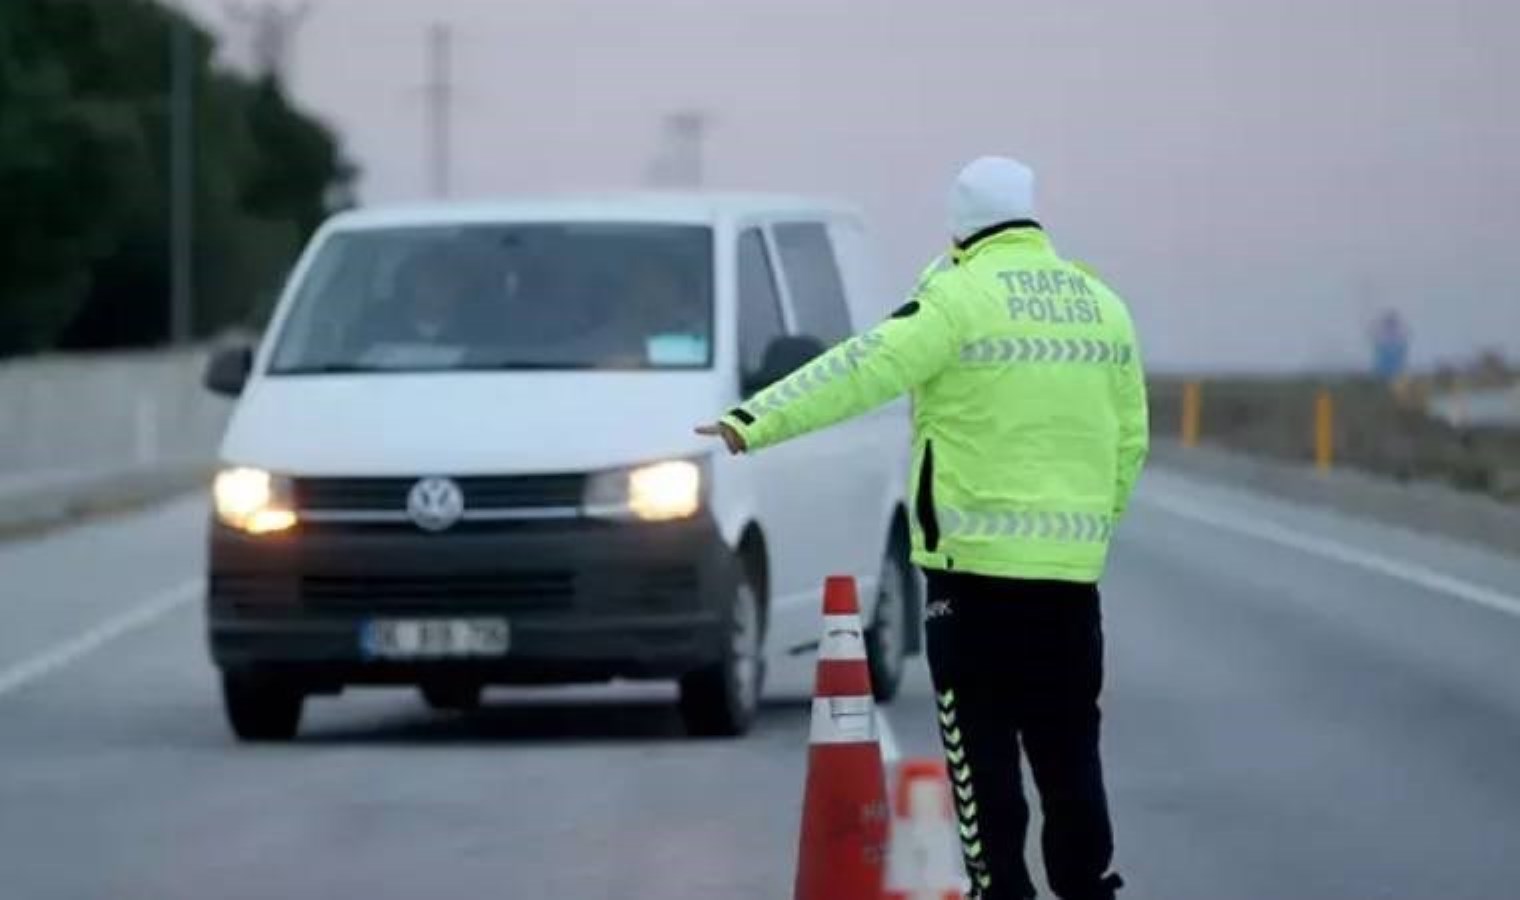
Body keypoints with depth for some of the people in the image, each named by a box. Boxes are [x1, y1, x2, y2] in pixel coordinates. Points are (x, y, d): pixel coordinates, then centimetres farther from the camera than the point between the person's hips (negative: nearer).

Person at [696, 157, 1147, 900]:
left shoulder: (964, 297, -9)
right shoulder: (1102, 305, 11)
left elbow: (863, 370, -19)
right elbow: (1129, 440, 14)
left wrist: (755, 422, -23)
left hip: (978, 559, -6)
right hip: (1071, 563, 6)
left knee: (982, 746, 0)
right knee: (1067, 742, 14)